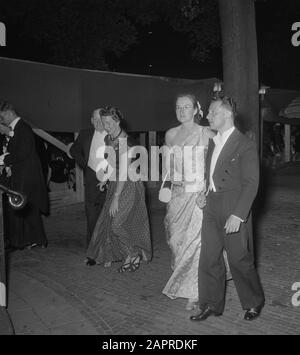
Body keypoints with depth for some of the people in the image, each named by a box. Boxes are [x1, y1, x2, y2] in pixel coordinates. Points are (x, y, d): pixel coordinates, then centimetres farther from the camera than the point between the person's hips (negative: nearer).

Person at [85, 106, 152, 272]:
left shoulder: (125, 142, -21)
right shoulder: (108, 139, 5)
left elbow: (124, 172, -24)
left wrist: (116, 197, -25)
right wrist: (105, 178, 12)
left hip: (129, 185, -8)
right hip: (115, 184, 8)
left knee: (117, 223, -8)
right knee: (107, 220, 12)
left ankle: (133, 256, 11)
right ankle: (107, 255, 30)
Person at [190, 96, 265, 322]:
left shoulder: (245, 145, -11)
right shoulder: (213, 143, 13)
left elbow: (250, 184, -15)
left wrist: (238, 215, -20)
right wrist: (208, 196, 4)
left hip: (235, 211, -7)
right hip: (212, 208, 7)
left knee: (239, 260, 6)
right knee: (209, 258, 10)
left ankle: (254, 303, 29)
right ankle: (211, 305, 25)